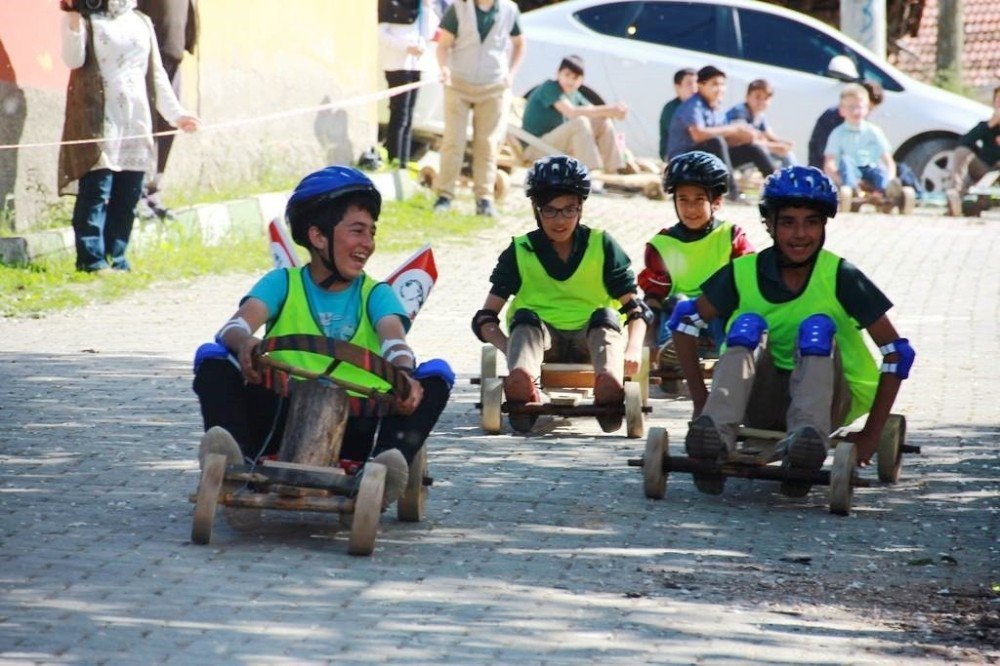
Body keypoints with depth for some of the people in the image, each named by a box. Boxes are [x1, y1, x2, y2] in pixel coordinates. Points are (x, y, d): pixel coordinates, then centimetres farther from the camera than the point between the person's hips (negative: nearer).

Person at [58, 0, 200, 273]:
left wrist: (175, 112, 20)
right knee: (96, 190, -12)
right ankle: (92, 259, -12)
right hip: (99, 118, -5)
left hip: (136, 118, 5)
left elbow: (156, 72, 23)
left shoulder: (141, 22, 19)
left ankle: (117, 258, 10)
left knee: (128, 195, 3)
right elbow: (73, 59, -11)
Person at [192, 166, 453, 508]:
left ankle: (390, 463, -44)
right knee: (212, 357, -16)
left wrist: (406, 374, -38)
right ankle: (234, 457, -42)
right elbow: (235, 325, -11)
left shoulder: (375, 294, 9)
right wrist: (244, 343, -38)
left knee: (436, 373, -19)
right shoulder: (284, 283, 8)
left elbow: (394, 337, -13)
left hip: (355, 430, 0)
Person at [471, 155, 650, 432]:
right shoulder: (520, 252, 8)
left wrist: (633, 349, -21)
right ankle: (521, 383, -64)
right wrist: (510, 349, -23)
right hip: (541, 337, 0)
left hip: (590, 337, 0)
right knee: (524, 318, -30)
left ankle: (610, 383, -63)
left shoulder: (602, 246, 8)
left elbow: (635, 308, 1)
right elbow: (486, 316, 0)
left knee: (606, 316, -30)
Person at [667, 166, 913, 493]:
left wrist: (870, 435, -14)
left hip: (829, 398, -1)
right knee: (748, 325, -23)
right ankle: (715, 432, -46)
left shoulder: (840, 277, -11)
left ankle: (809, 437, -48)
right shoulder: (744, 273, -5)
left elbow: (898, 352, -11)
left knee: (817, 327, -26)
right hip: (762, 402, 2)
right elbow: (684, 322, 4)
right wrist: (702, 403, -4)